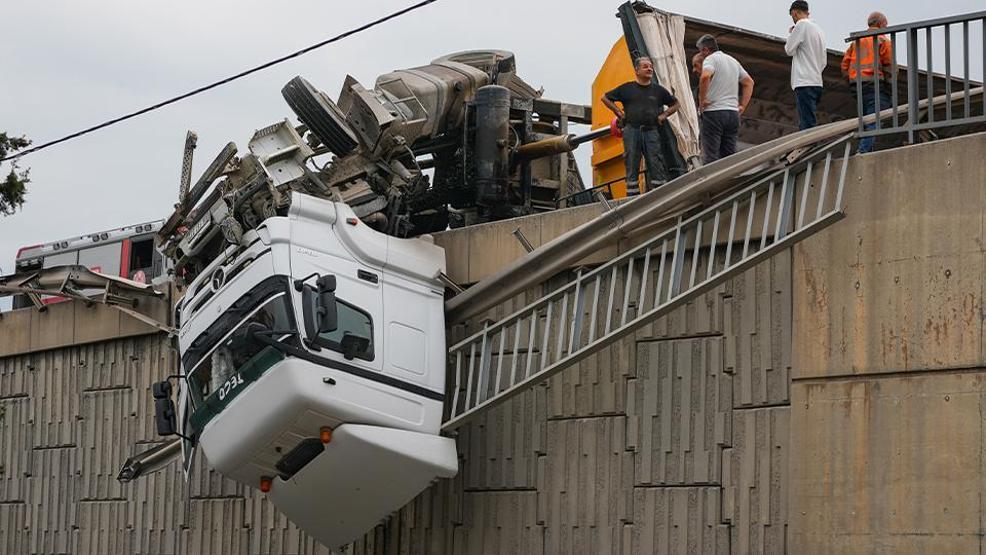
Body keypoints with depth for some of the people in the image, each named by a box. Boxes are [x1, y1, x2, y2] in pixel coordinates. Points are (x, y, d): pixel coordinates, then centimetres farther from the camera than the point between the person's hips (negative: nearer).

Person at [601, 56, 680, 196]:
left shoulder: (658, 90, 12)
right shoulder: (627, 88, 7)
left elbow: (675, 104, 24)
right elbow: (605, 98, 15)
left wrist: (664, 115, 9)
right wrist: (619, 113, 8)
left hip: (651, 132, 1)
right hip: (631, 131, -1)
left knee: (656, 164, -5)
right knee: (632, 166, 1)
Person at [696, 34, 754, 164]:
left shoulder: (710, 59, -5)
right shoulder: (733, 61, 20)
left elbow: (705, 77, -26)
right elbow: (749, 82, 24)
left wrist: (702, 99, -15)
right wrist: (742, 106, 18)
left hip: (714, 111, -7)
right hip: (733, 113, 7)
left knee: (710, 158, -8)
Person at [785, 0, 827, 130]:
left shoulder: (801, 25, -6)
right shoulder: (818, 29, 20)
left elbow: (789, 50, -3)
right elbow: (824, 61, 21)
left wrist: (790, 34, 12)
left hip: (804, 82, -9)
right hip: (817, 82, 9)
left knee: (807, 123, -14)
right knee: (807, 123, 9)